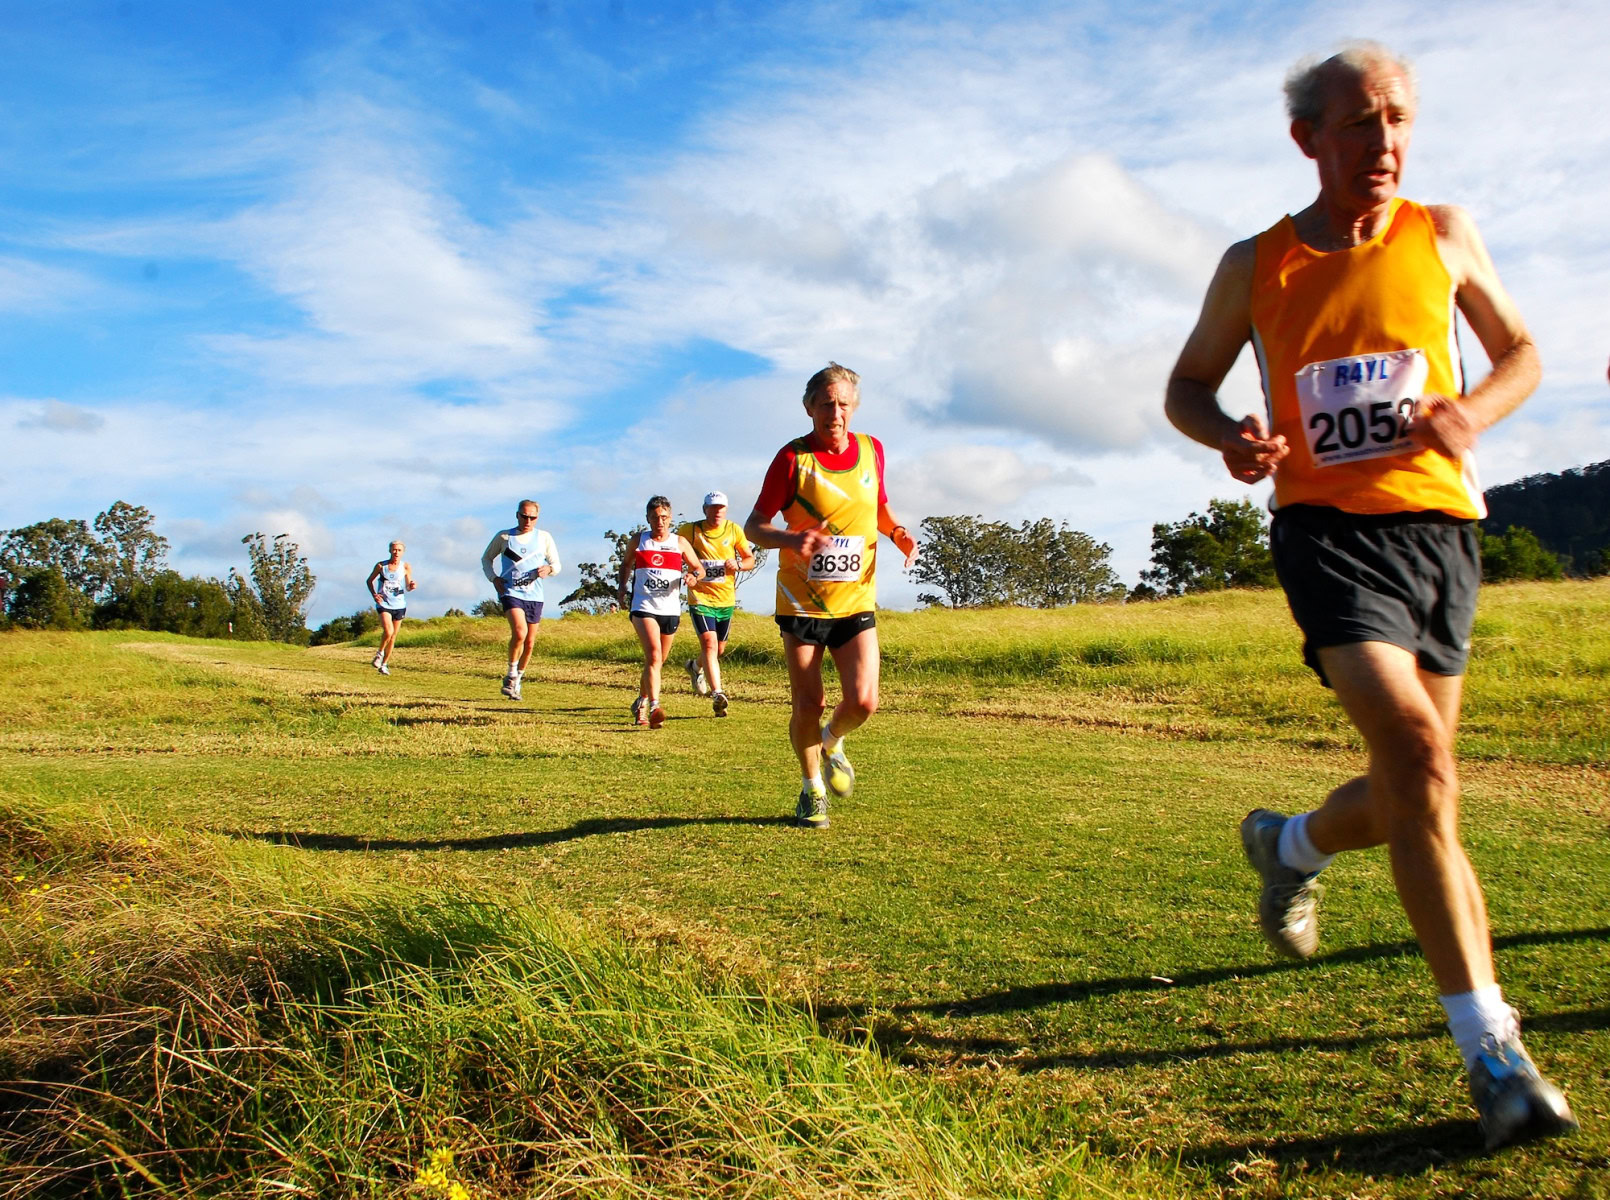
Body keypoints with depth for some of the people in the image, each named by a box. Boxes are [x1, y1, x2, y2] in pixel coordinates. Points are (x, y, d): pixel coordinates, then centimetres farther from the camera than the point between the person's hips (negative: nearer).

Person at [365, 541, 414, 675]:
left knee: (393, 636, 8)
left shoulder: (405, 567, -2)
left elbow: (408, 588, 2)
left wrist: (411, 586, -21)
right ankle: (380, 653, 6)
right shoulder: (381, 566, -3)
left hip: (399, 605, 2)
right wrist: (374, 594, -6)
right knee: (388, 631, -22)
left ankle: (384, 664, 23)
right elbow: (370, 581, 10)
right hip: (384, 604, -2)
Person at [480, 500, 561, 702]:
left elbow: (557, 565, 13)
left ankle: (517, 680, 28)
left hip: (534, 595, 3)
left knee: (530, 643, 7)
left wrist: (548, 568, -11)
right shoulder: (503, 537, 4)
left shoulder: (544, 537, 7)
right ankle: (511, 675, -6)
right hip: (510, 592, -3)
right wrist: (493, 578, -1)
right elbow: (486, 558, 16)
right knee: (519, 632, -25)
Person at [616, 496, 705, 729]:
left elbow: (699, 569, 11)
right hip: (643, 607, -2)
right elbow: (626, 564, 24)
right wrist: (622, 588, 12)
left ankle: (641, 702, 36)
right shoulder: (639, 540, 7)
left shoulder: (680, 542, 7)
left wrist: (694, 575, -11)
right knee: (653, 655, -21)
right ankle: (654, 707, -28)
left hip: (670, 609, 2)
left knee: (658, 660, 13)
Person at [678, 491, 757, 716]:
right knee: (709, 643, -20)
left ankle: (695, 667, 49)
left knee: (719, 649, 16)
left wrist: (738, 564, -15)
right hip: (700, 598, -4)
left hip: (726, 599, 4)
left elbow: (751, 560, 9)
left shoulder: (734, 530, 3)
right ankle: (717, 694, -23)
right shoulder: (690, 530, -5)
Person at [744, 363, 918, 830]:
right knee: (808, 706, 0)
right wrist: (792, 538, -28)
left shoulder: (872, 450, 3)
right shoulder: (793, 457, -9)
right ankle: (812, 790, 26)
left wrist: (898, 532, -2)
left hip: (856, 600, 3)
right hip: (801, 601, -3)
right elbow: (754, 526, -7)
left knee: (863, 702, -9)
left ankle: (832, 742, 27)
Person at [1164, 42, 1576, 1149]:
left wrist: (1472, 413, -7)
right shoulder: (1254, 267, 4)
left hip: (1440, 527, 3)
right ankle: (1491, 1049, -15)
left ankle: (1288, 845, 42)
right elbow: (1187, 388, 13)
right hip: (1329, 529, -3)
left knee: (1409, 796, 8)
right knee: (1419, 756, -22)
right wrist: (1232, 436, -10)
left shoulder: (1443, 234, 8)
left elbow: (1521, 352, 17)